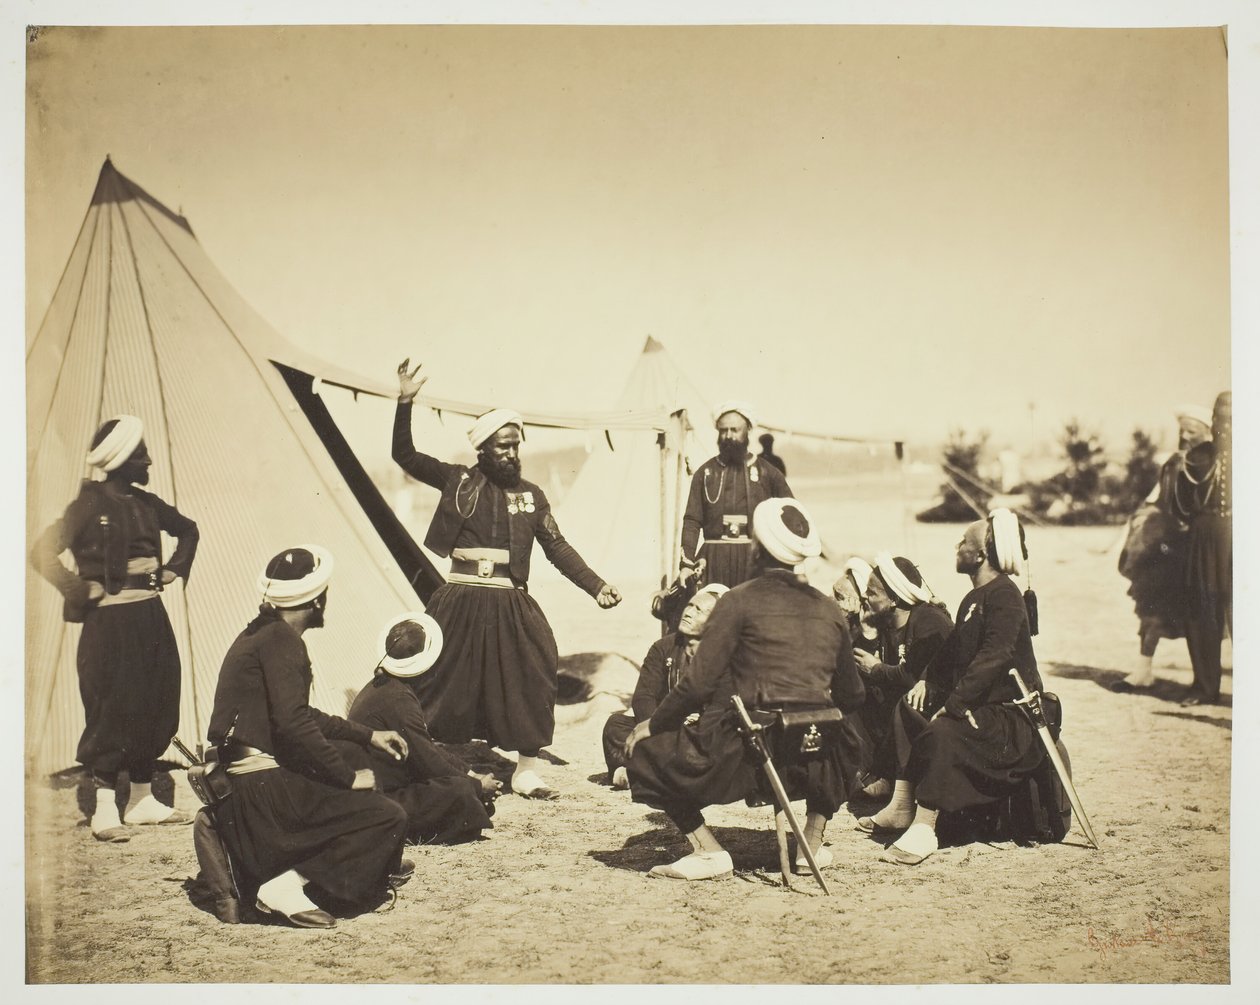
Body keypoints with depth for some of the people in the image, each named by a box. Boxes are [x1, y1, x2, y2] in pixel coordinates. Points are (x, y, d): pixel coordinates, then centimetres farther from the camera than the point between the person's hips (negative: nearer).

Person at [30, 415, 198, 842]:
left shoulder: (144, 502, 9)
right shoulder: (90, 504, -11)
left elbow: (187, 529, 27)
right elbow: (44, 553, -21)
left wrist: (175, 568, 14)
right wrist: (84, 591, -17)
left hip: (151, 615, 7)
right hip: (112, 620, -7)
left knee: (155, 707, 10)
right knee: (114, 710, -5)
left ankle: (142, 799, 21)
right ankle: (104, 810, 2)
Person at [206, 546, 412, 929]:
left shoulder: (260, 634, 16)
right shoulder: (280, 639, -14)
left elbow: (302, 714, 27)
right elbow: (293, 723, -24)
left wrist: (368, 735, 26)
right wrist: (348, 777, -15)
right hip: (263, 787, -10)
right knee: (388, 816, -14)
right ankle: (288, 883, -19)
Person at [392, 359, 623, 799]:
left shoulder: (531, 495, 10)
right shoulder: (458, 481, 5)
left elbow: (557, 547, 9)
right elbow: (405, 455, 2)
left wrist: (597, 586, -1)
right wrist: (406, 401, -8)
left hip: (511, 605, 2)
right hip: (461, 602, -1)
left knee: (528, 681, -4)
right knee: (446, 687, 3)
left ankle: (526, 769, 8)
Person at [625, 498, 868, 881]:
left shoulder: (741, 601, -4)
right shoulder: (830, 610, 11)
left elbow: (698, 684, -7)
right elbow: (851, 697, 18)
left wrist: (652, 724, 8)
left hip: (743, 753, -5)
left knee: (645, 752, 15)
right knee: (849, 744, 40)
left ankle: (708, 850, 3)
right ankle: (813, 842, 27)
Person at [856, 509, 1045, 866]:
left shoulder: (1004, 596, -16)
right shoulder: (974, 599, 15)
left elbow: (993, 658, -26)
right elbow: (953, 652, 21)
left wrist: (953, 705, -26)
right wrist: (927, 682, 4)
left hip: (1011, 715, -11)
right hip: (980, 705, 11)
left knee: (941, 732, -33)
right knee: (908, 710, 17)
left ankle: (923, 829, -32)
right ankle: (902, 806, 17)